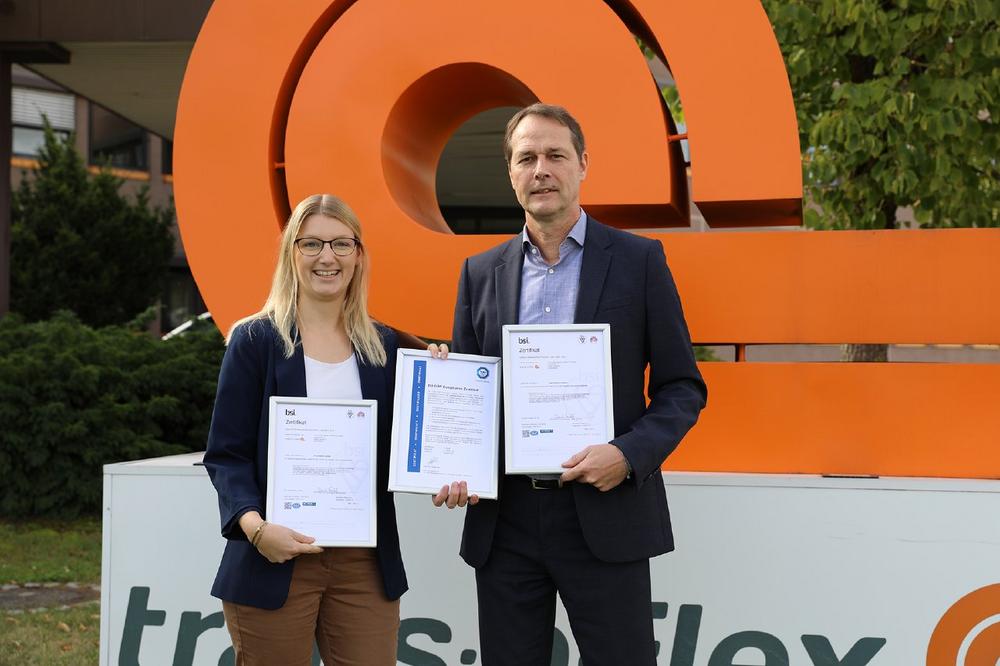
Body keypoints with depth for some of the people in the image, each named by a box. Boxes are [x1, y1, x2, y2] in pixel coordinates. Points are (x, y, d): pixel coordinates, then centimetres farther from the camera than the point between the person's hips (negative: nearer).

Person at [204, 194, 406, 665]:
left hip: (364, 563, 3)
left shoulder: (384, 347, 11)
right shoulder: (255, 340, 0)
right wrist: (255, 527, -21)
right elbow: (227, 453, -5)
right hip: (276, 560, -3)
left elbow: (397, 450, 14)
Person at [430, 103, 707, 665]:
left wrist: (628, 455, -16)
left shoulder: (639, 260, 2)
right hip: (504, 522, 3)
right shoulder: (481, 273, 11)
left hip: (604, 517, -3)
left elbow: (683, 387, 1)